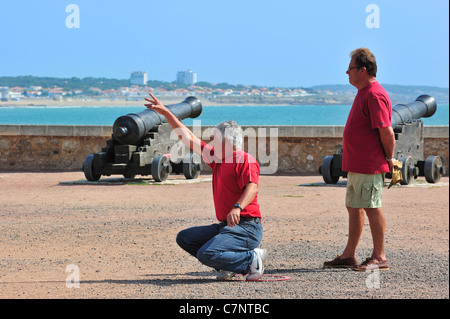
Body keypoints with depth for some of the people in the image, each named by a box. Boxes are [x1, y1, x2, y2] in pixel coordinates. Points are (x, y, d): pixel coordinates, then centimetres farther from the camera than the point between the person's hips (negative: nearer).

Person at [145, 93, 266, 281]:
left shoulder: (245, 160, -9)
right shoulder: (217, 158, 17)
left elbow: (252, 188, -25)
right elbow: (188, 138, 23)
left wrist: (237, 208, -43)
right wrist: (166, 113, 23)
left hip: (246, 228, -9)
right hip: (225, 226, 10)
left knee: (206, 254, -27)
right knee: (184, 238, 6)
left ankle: (252, 259, -8)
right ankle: (230, 265, 1)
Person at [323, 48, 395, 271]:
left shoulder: (374, 95, -17)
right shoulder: (363, 92, 16)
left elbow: (386, 131, -20)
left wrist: (389, 158, -12)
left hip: (370, 166, -11)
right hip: (356, 165, 11)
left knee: (372, 208, -5)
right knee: (354, 208, 13)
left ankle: (379, 257, 2)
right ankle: (349, 255, 19)